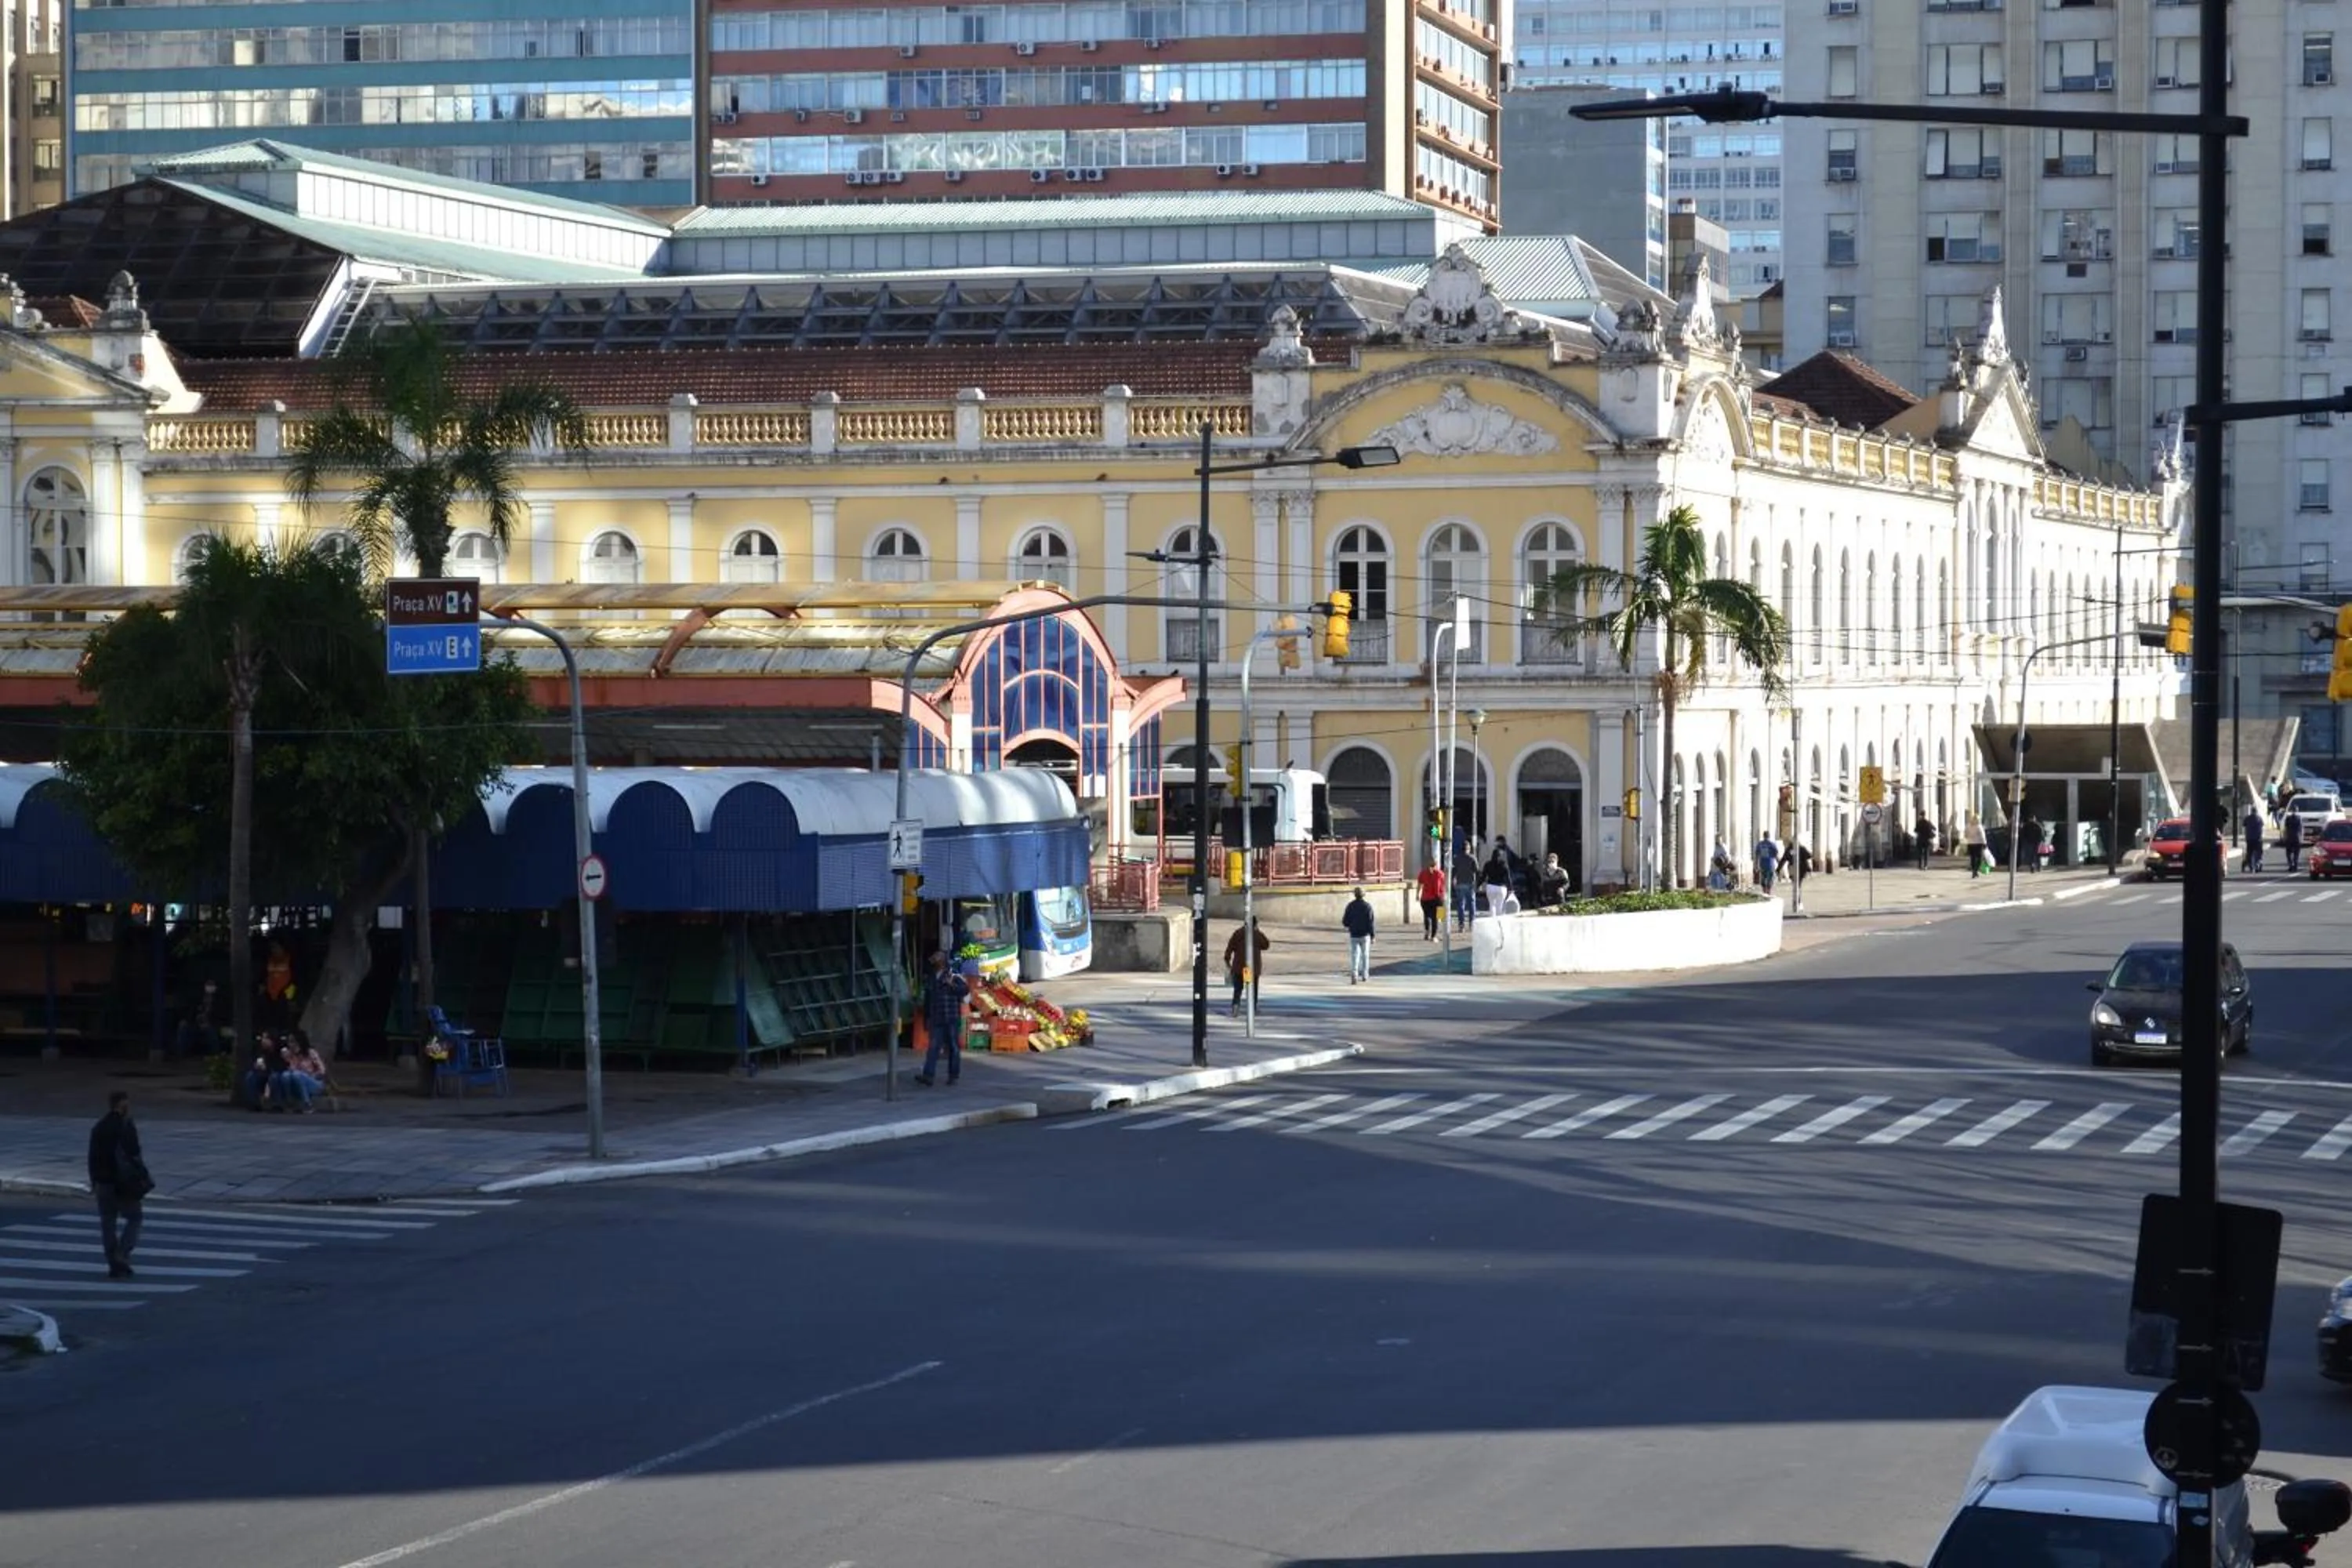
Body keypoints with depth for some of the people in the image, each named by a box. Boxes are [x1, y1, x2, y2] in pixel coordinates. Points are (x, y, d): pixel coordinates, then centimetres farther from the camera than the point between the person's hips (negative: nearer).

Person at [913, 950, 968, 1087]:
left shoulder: (953, 974, -1)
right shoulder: (931, 978, 15)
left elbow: (966, 989, -8)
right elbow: (927, 1000, 19)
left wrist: (952, 984, -22)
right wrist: (926, 1019, 18)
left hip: (952, 1019, -4)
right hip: (936, 1020, 4)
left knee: (953, 1048, 3)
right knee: (933, 1047, -7)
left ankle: (953, 1076, 11)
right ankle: (928, 1076, -15)